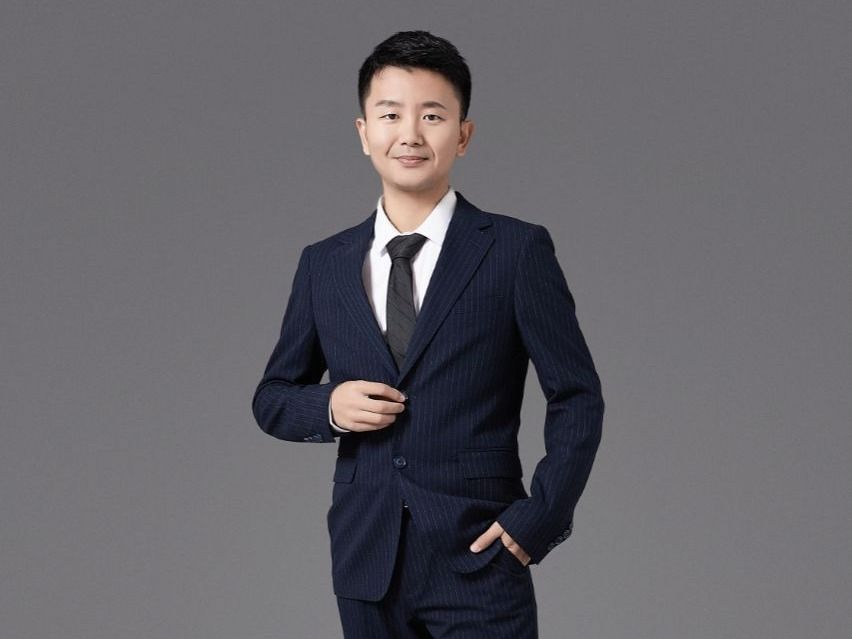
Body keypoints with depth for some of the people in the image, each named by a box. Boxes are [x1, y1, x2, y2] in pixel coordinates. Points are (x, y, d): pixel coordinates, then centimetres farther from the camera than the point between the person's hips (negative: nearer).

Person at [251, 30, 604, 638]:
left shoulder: (517, 251, -2)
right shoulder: (324, 265, 9)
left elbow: (577, 397, 0)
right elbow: (272, 398, 15)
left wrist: (541, 518, -8)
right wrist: (327, 406, -6)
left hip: (478, 562, -3)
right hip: (367, 563, 3)